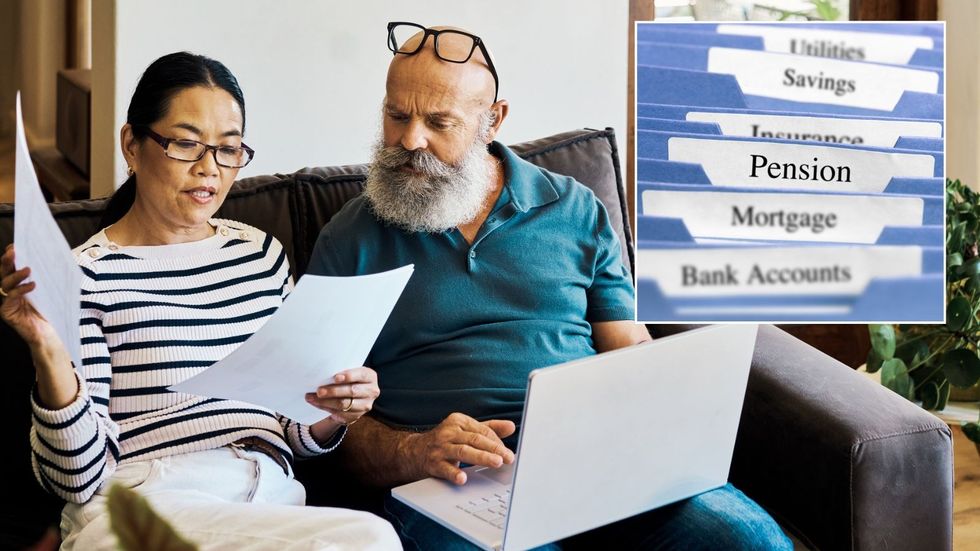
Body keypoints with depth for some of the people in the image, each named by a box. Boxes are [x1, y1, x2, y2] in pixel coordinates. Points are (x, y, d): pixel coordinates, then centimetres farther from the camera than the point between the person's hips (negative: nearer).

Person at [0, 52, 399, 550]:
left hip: (272, 499, 6)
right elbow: (77, 479, -6)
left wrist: (332, 416, -2)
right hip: (138, 509, -6)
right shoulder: (88, 275, -2)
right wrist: (48, 353, -20)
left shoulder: (262, 254, 14)